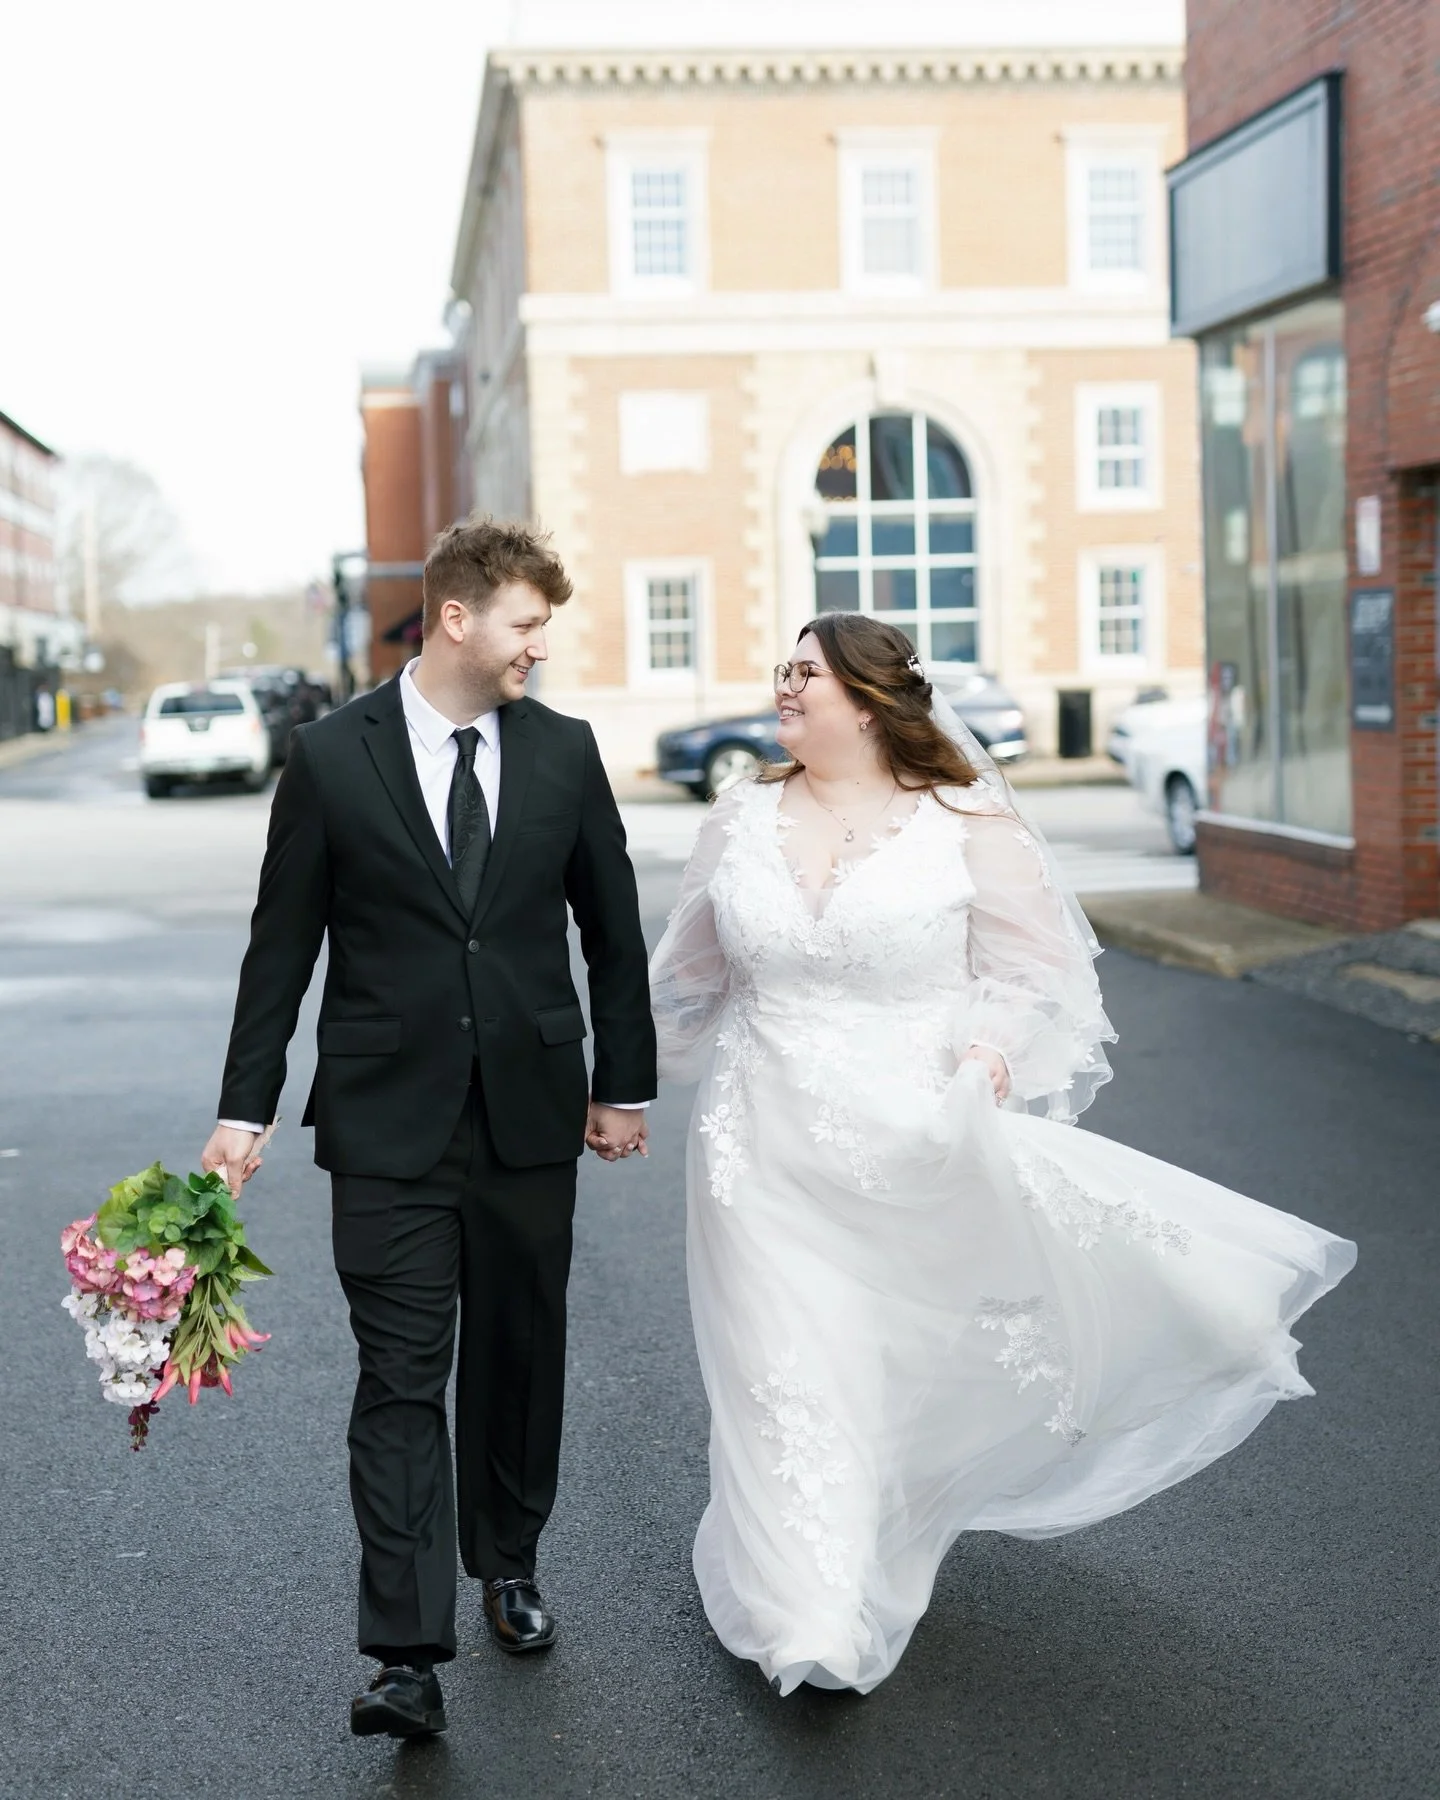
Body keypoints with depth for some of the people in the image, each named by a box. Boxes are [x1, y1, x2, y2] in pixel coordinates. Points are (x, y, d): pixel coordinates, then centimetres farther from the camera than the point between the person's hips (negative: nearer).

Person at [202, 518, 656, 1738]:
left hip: (531, 1118, 3)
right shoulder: (333, 755, -4)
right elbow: (284, 942, -1)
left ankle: (508, 1563, 36)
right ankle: (410, 1656, -2)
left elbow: (614, 929, 10)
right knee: (401, 1382, -4)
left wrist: (625, 1081, 11)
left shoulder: (564, 752, 3)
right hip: (389, 1124, -3)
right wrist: (246, 1109, -2)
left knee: (520, 1359, 15)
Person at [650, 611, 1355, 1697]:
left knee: (918, 1361, 14)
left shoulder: (968, 828, -7)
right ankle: (814, 1623, 6)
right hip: (772, 1156, 2)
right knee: (791, 1372, -1)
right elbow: (692, 975, 18)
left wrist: (994, 1050, -18)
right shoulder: (743, 822, 5)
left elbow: (1039, 971, -1)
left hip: (918, 1149, -2)